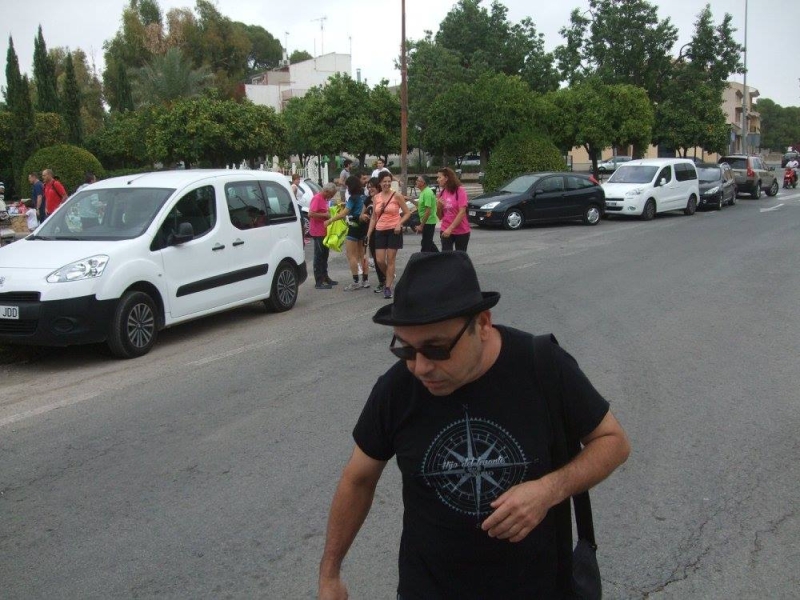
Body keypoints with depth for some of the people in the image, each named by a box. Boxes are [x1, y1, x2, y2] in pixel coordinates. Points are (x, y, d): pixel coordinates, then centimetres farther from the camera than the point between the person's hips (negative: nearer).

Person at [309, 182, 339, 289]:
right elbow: (311, 213, -25)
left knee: (324, 255, 18)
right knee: (319, 256, -6)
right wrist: (325, 215, -22)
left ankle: (325, 277, 29)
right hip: (318, 232, -10)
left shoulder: (324, 199, 13)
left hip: (324, 231, 10)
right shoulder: (317, 198, -16)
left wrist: (329, 212, 9)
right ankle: (318, 282, -3)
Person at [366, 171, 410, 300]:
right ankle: (390, 277, 29)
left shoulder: (397, 196, -5)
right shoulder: (376, 198, 7)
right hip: (380, 231, 4)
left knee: (390, 260, -2)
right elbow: (374, 217, 13)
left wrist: (399, 224, -16)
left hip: (393, 231, -4)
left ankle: (388, 287, 5)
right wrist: (368, 233, 7)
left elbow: (407, 213, -1)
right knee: (379, 260, -1)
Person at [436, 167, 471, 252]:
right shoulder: (442, 192, 6)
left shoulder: (460, 190, -10)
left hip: (461, 231, -4)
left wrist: (450, 228, -22)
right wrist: (439, 206, -8)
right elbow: (440, 216, 12)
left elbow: (462, 212, -17)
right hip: (445, 231, 4)